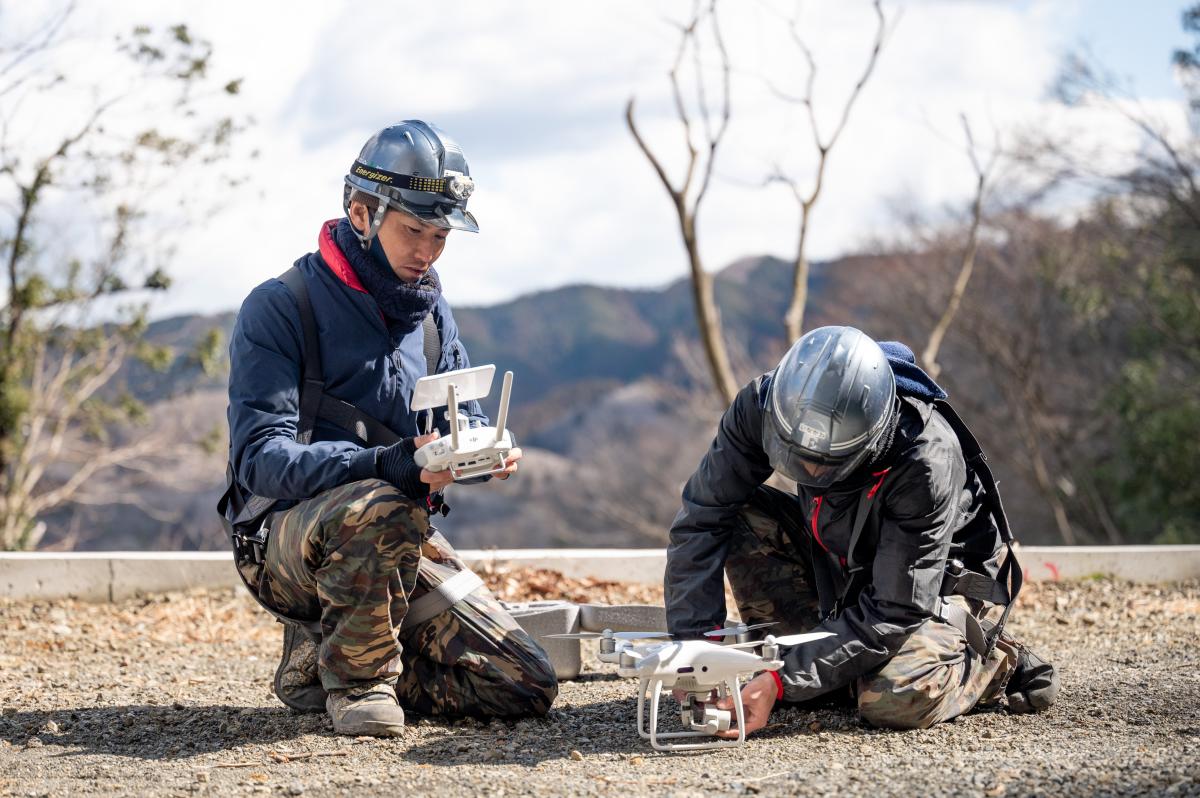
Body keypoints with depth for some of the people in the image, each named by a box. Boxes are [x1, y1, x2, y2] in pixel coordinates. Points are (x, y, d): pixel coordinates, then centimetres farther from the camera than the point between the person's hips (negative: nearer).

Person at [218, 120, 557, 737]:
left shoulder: (429, 310, 13)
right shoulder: (280, 308, -9)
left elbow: (461, 416, 15)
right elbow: (262, 458, -18)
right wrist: (383, 465, -35)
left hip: (402, 538, 7)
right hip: (284, 538, -7)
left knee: (527, 687, -7)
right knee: (380, 509, -42)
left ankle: (321, 660, 10)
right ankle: (355, 676, -15)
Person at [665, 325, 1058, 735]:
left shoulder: (927, 464, -37)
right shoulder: (765, 404, -25)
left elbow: (891, 613, -34)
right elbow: (703, 516, -19)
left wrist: (782, 681, -40)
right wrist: (694, 637, -30)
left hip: (944, 583, -6)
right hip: (847, 570, 6)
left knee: (895, 699, -33)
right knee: (741, 516, -18)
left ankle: (995, 661, -1)